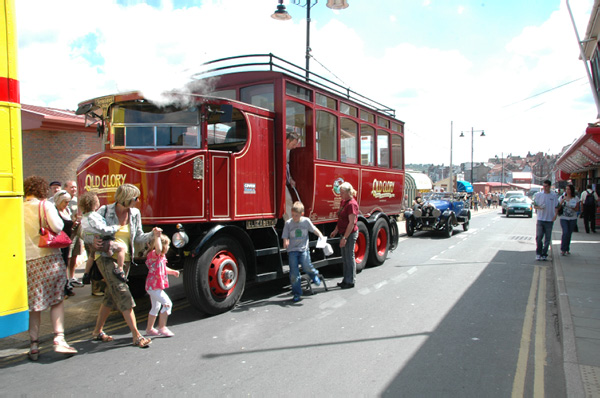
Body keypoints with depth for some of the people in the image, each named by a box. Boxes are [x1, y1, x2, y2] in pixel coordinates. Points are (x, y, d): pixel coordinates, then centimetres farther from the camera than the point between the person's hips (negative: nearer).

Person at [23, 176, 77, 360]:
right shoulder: (45, 205, -6)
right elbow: (57, 227, -13)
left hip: (26, 260, 3)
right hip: (49, 258, -3)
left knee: (33, 304, 10)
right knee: (57, 300, 6)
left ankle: (34, 346, 16)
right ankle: (59, 339, -1)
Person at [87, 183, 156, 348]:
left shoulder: (135, 214, 4)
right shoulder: (105, 211, -7)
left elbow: (138, 238, 6)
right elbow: (89, 232, 0)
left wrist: (152, 234, -11)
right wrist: (94, 241, -20)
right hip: (106, 257, -5)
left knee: (111, 296, 13)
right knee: (122, 292, -15)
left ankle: (97, 331, 30)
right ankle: (136, 335, -14)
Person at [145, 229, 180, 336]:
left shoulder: (161, 256, 14)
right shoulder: (153, 254, -17)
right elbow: (158, 249, -42)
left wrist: (172, 271, 19)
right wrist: (157, 236, -46)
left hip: (153, 286, 11)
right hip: (154, 286, -11)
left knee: (155, 307, 21)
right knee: (168, 304, -14)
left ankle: (149, 329, 33)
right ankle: (162, 328, -10)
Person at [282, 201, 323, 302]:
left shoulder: (306, 221, 0)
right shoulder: (288, 223, -1)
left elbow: (315, 230, 8)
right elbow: (285, 237, 0)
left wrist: (322, 238, -7)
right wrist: (285, 243, -21)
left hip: (303, 249, 0)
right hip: (292, 250, 0)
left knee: (306, 266, -16)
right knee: (294, 273, -2)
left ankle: (314, 274, 20)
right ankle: (297, 293, 11)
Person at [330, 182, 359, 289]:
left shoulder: (352, 204, -19)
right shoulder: (343, 202, 10)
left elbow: (352, 222, -22)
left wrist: (345, 237, -23)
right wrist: (336, 230, 18)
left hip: (350, 234, -10)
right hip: (344, 233, 10)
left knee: (349, 258, -1)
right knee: (345, 258, 16)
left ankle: (350, 281, 10)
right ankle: (346, 280, 26)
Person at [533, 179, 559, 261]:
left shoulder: (554, 195, 5)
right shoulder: (538, 195, 4)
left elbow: (556, 207, 9)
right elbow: (534, 206, 7)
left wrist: (555, 215, -7)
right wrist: (539, 207, -14)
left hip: (549, 220, 1)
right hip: (540, 219, -1)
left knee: (547, 238, 3)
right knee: (539, 237, -5)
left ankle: (544, 254, 12)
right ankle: (538, 253, 7)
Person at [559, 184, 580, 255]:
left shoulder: (576, 198, 3)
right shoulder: (562, 197, 1)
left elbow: (577, 209, 6)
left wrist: (573, 208, -15)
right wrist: (562, 201, -16)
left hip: (573, 219, 2)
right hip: (564, 218, -2)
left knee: (569, 234, 5)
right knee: (565, 232, -16)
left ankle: (567, 249, 20)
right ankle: (563, 249, -6)